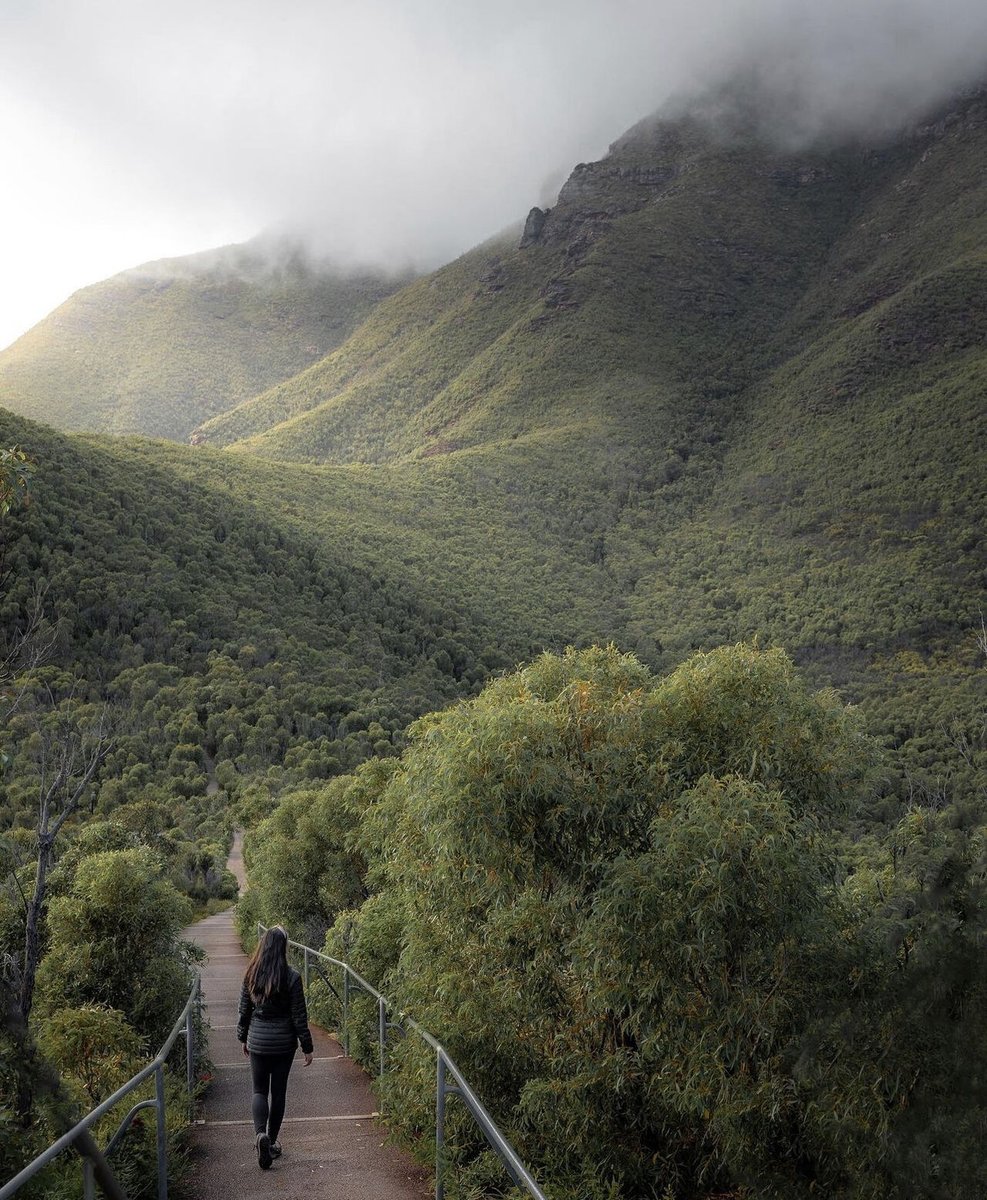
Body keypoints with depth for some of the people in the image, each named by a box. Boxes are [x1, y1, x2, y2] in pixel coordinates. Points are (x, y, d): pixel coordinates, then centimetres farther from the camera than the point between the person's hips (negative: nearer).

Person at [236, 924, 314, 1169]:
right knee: (278, 1091, 13)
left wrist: (243, 1038, 18)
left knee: (260, 1090, 12)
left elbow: (244, 1010, 3)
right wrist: (307, 1047, -1)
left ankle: (260, 1133, -11)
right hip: (284, 1042, -1)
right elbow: (299, 1016, -10)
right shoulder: (291, 977, -14)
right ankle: (272, 1141, 21)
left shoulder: (251, 975, -6)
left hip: (257, 1041, 2)